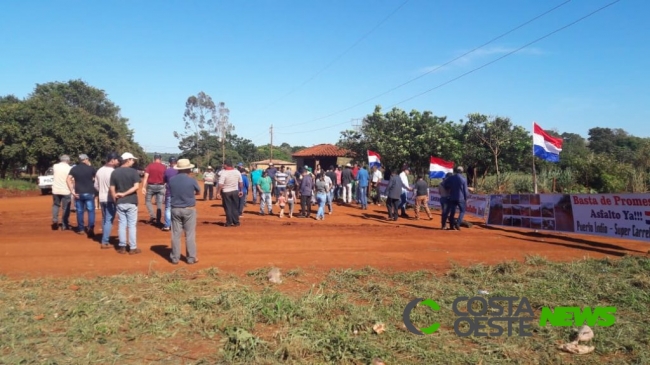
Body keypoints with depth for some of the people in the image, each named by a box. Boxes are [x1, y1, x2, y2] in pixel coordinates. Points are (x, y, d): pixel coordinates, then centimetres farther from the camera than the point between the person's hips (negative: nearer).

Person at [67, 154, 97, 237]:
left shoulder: (74, 169, 4)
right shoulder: (91, 168, -1)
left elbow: (68, 180, -7)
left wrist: (72, 191, -6)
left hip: (79, 193, 2)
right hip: (89, 193, -2)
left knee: (80, 211, 11)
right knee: (91, 211, 1)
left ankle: (81, 229, 17)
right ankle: (91, 228, -14)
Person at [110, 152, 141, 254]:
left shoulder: (115, 172, 3)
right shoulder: (134, 171, -8)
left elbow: (112, 189, 2)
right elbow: (136, 187, -18)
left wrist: (115, 200, 9)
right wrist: (124, 194, -10)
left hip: (120, 203, 3)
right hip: (131, 202, -3)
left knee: (121, 224, 11)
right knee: (132, 225, 3)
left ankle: (122, 247, 15)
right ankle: (132, 248, 7)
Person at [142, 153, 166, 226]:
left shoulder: (150, 166, -1)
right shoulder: (164, 167, 0)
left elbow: (146, 177, -9)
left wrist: (143, 187, -10)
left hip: (151, 186, -1)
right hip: (161, 186, 1)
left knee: (147, 200, 18)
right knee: (159, 204, 6)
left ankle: (152, 216, 3)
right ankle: (158, 220, 6)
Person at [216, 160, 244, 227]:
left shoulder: (224, 173, -16)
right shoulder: (237, 172, -1)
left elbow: (220, 184, -20)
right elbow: (241, 183, 5)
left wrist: (218, 192, -14)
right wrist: (241, 191, 15)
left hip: (226, 192, -4)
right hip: (235, 191, 4)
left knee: (228, 207, 7)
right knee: (235, 207, 12)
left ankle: (229, 222, 10)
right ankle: (236, 222, 14)